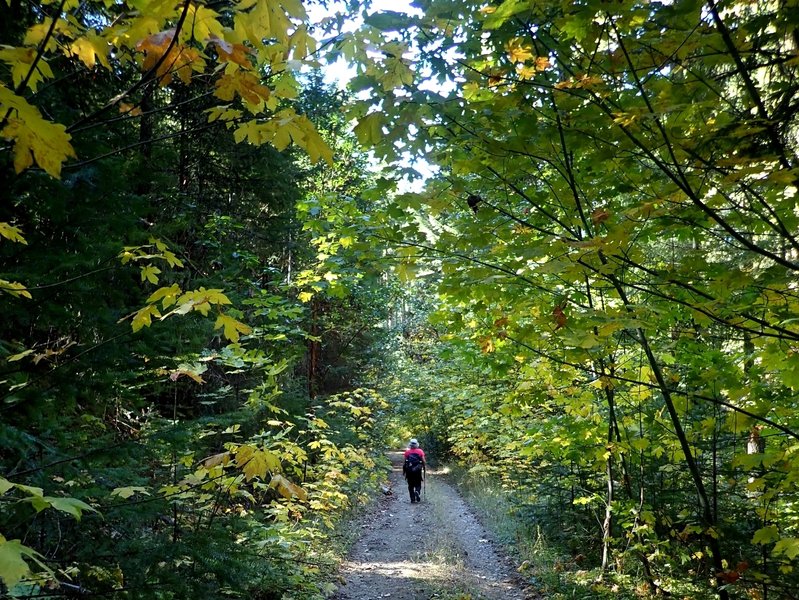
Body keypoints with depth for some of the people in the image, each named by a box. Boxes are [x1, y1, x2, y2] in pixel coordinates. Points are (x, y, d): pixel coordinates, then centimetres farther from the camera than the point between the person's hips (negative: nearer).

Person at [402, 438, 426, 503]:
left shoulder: (407, 452, -2)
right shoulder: (420, 451, -4)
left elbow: (404, 462, -1)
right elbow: (423, 461, -4)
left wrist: (403, 470, 9)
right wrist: (424, 468, 11)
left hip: (409, 470, 1)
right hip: (418, 471, -1)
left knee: (411, 485, 11)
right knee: (418, 484, 12)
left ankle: (412, 499, 8)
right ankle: (417, 491, -18)